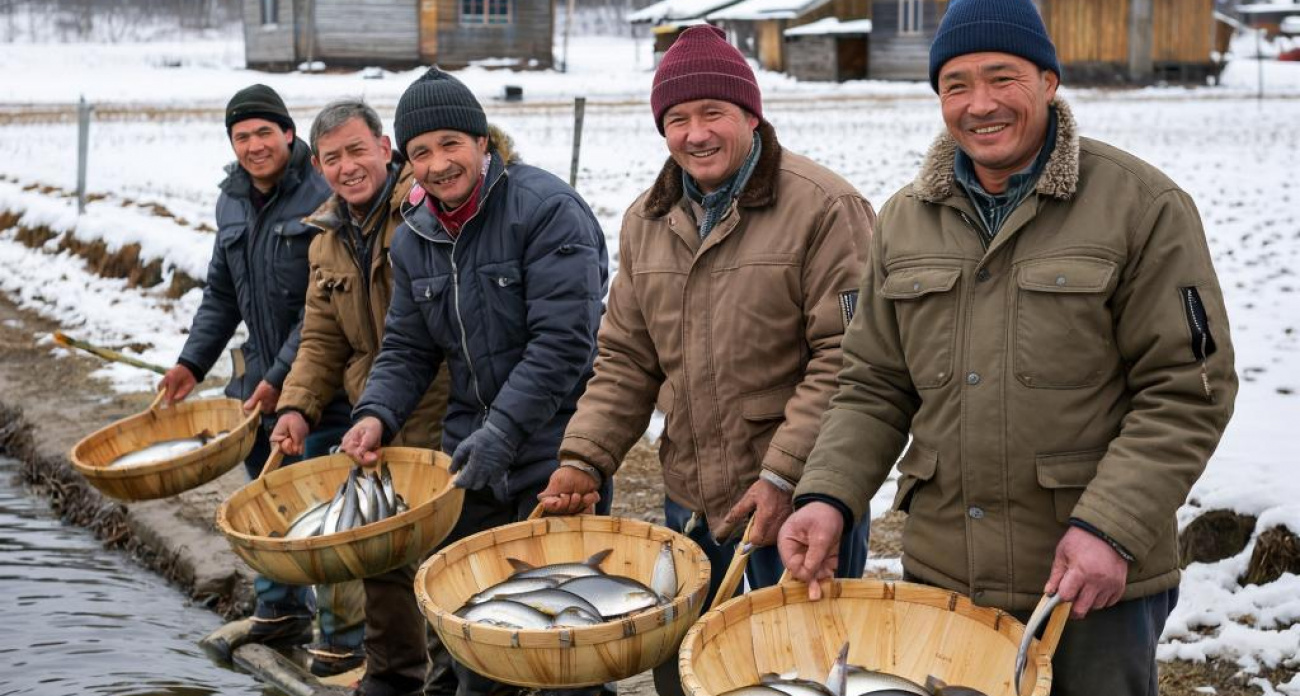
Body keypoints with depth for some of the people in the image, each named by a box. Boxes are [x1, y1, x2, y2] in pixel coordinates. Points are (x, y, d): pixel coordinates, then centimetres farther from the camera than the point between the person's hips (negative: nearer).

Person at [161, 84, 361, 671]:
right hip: (260, 374, 8)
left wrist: (281, 379, -19)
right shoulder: (233, 202, 10)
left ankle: (345, 630, 7)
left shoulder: (322, 197, -16)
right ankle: (280, 612, 32)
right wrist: (192, 363, 11)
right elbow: (222, 294, 20)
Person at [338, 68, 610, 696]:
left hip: (555, 449, -7)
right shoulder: (413, 238, 8)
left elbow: (561, 342, -20)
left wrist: (501, 432, -23)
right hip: (470, 455, 7)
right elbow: (407, 349, 13)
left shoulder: (547, 209, -15)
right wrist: (377, 414, -6)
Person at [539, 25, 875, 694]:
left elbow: (844, 359, -16)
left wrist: (784, 475, -20)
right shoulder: (647, 220, 9)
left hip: (798, 497, -6)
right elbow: (626, 359, 13)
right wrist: (584, 459, 1)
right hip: (691, 499, 6)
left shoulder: (822, 206, -12)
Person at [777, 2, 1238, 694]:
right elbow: (874, 387, 12)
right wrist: (828, 495, -4)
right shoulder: (904, 220, 8)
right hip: (939, 573, 4)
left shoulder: (1142, 206, -7)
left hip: (1096, 584, -4)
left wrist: (1112, 527, -18)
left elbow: (1186, 391, -9)